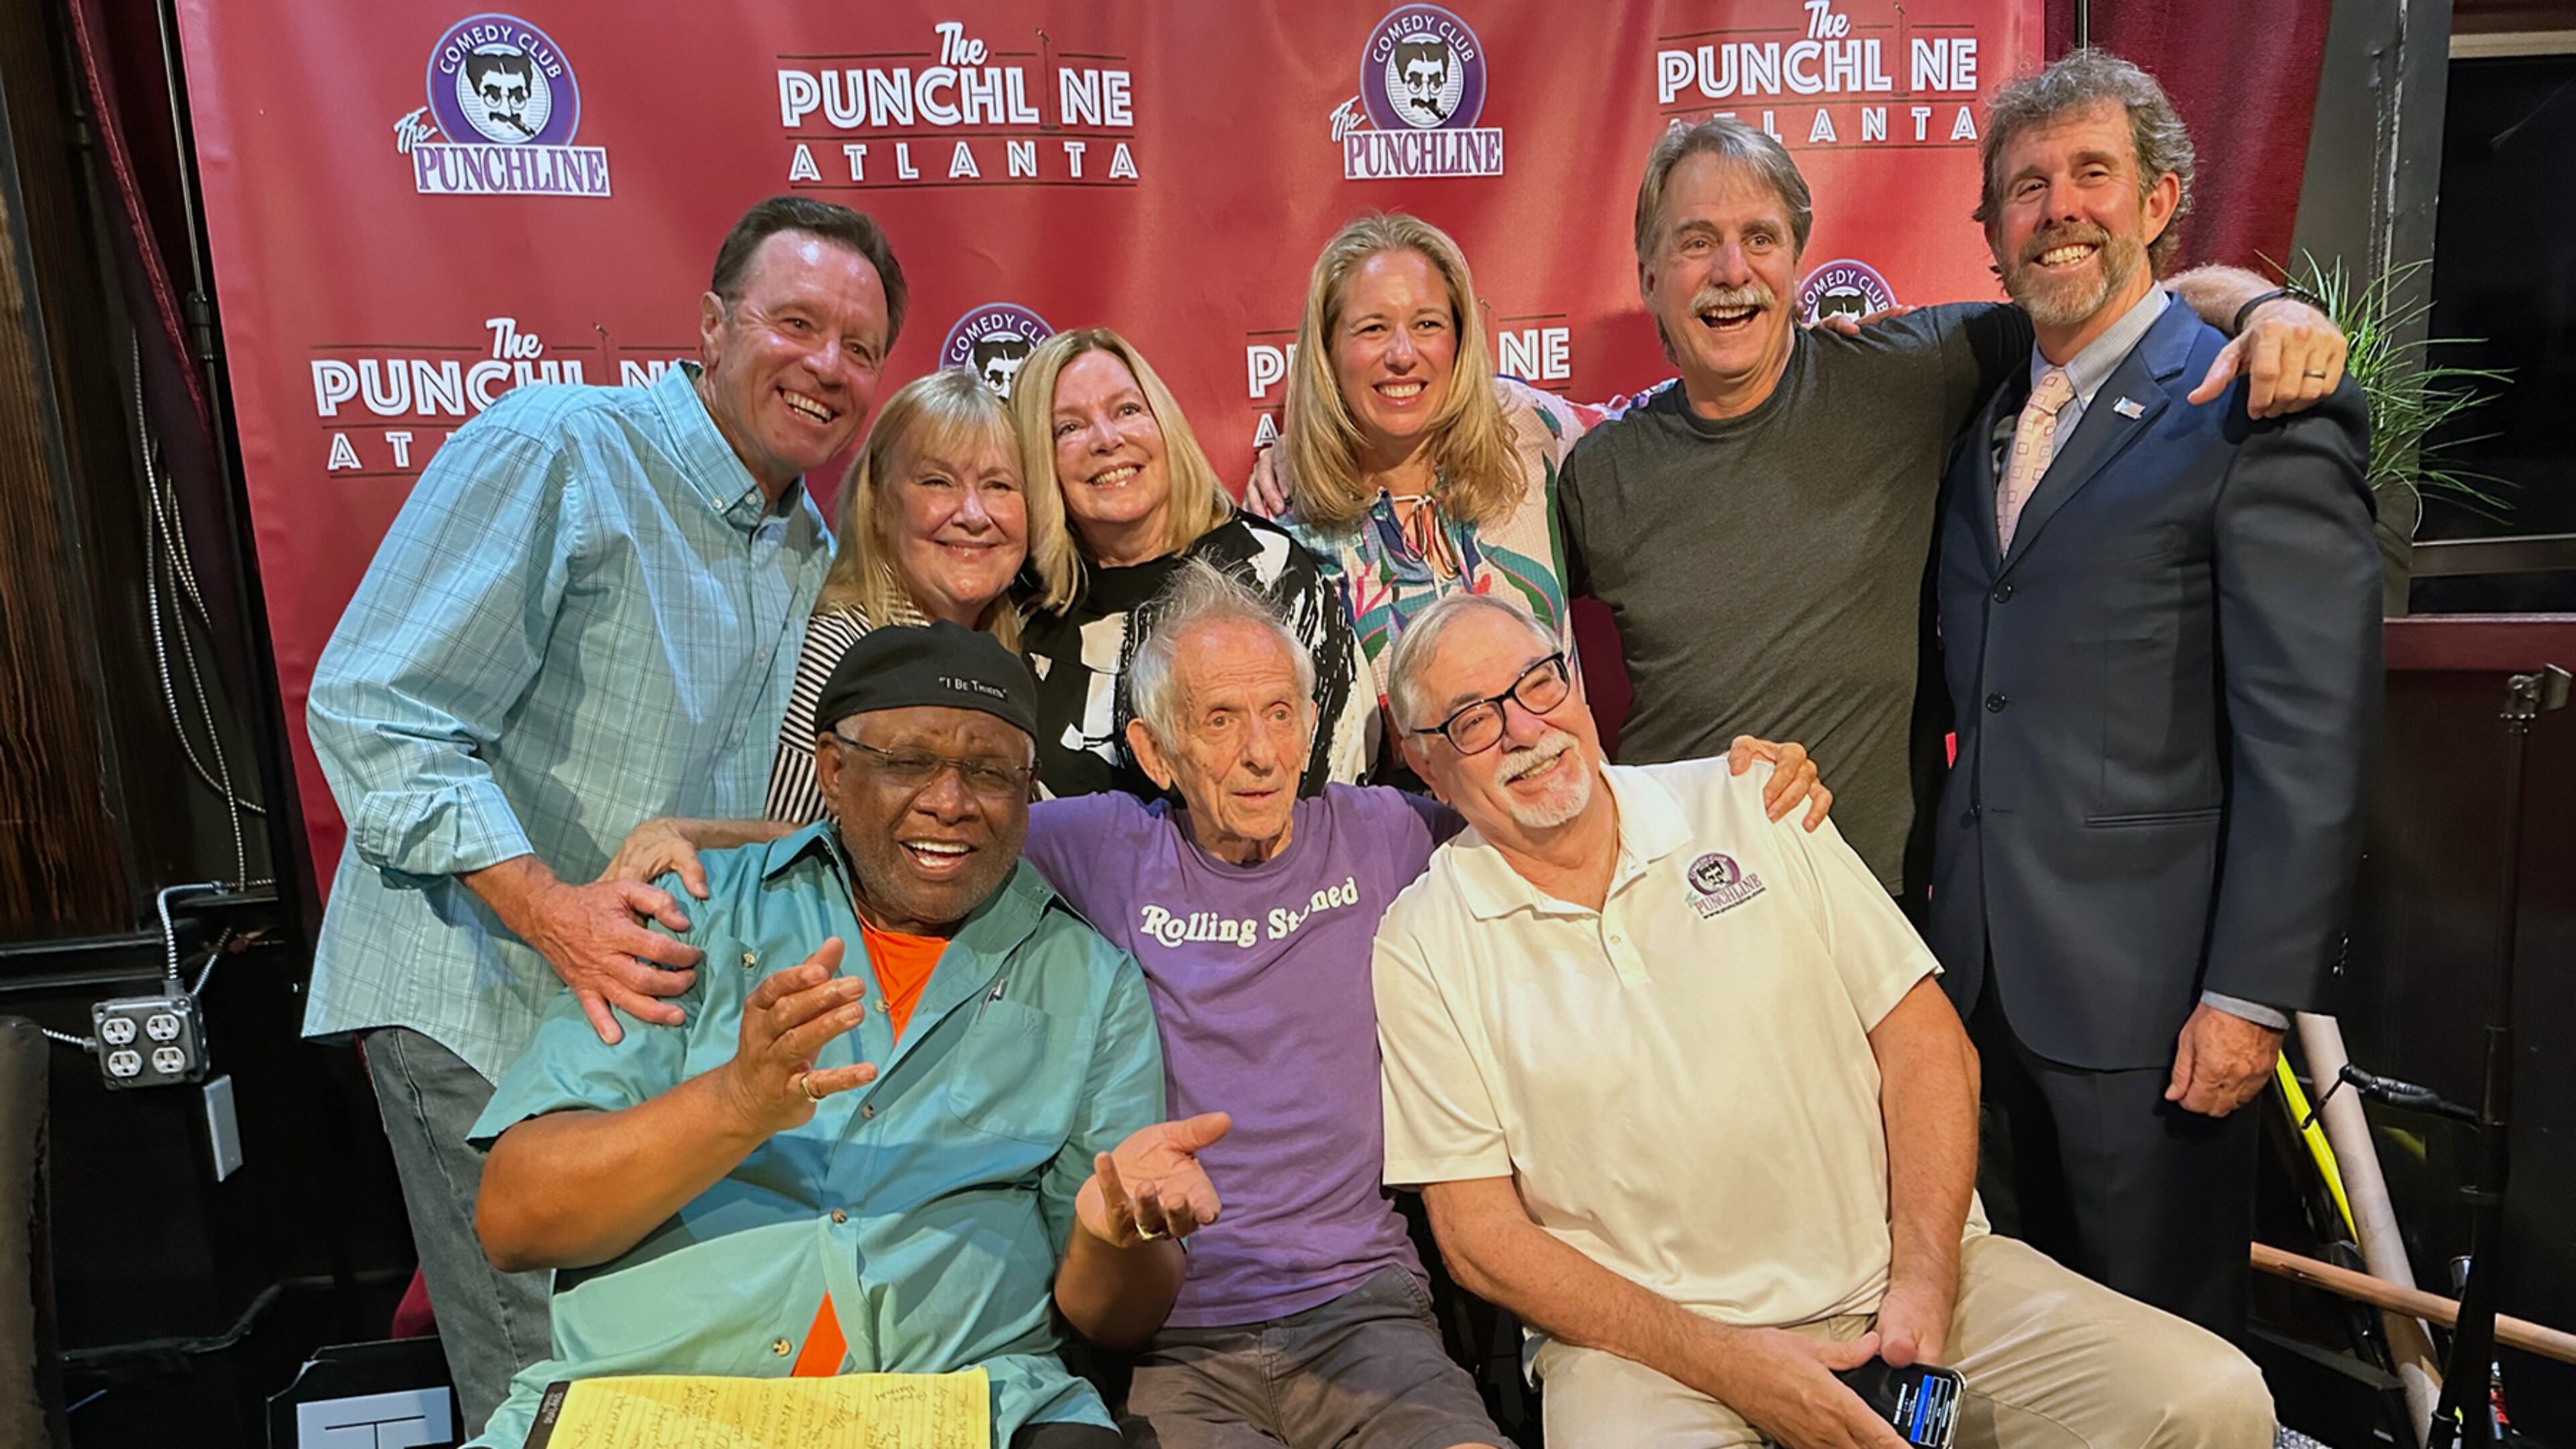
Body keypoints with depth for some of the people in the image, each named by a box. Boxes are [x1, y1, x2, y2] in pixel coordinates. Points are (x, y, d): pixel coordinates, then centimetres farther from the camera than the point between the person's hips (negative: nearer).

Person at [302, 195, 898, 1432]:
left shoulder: (813, 553, 11)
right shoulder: (554, 451, -12)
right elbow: (375, 712, -18)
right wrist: (550, 909, -27)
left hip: (668, 1005, 7)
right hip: (479, 1003, -6)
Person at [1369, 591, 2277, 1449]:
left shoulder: (1750, 805, 4)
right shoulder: (1421, 948, -3)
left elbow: (1924, 1039, 3)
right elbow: (1479, 1236, -4)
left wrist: (1922, 1286, -9)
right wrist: (1726, 1364, -13)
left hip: (1892, 1276, 2)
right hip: (1649, 1336, -2)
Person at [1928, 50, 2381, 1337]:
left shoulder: (2262, 417, -10)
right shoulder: (1983, 421, 12)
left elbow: (2312, 739, -14)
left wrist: (2250, 994, -16)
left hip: (2148, 987, -6)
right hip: (1991, 972, 6)